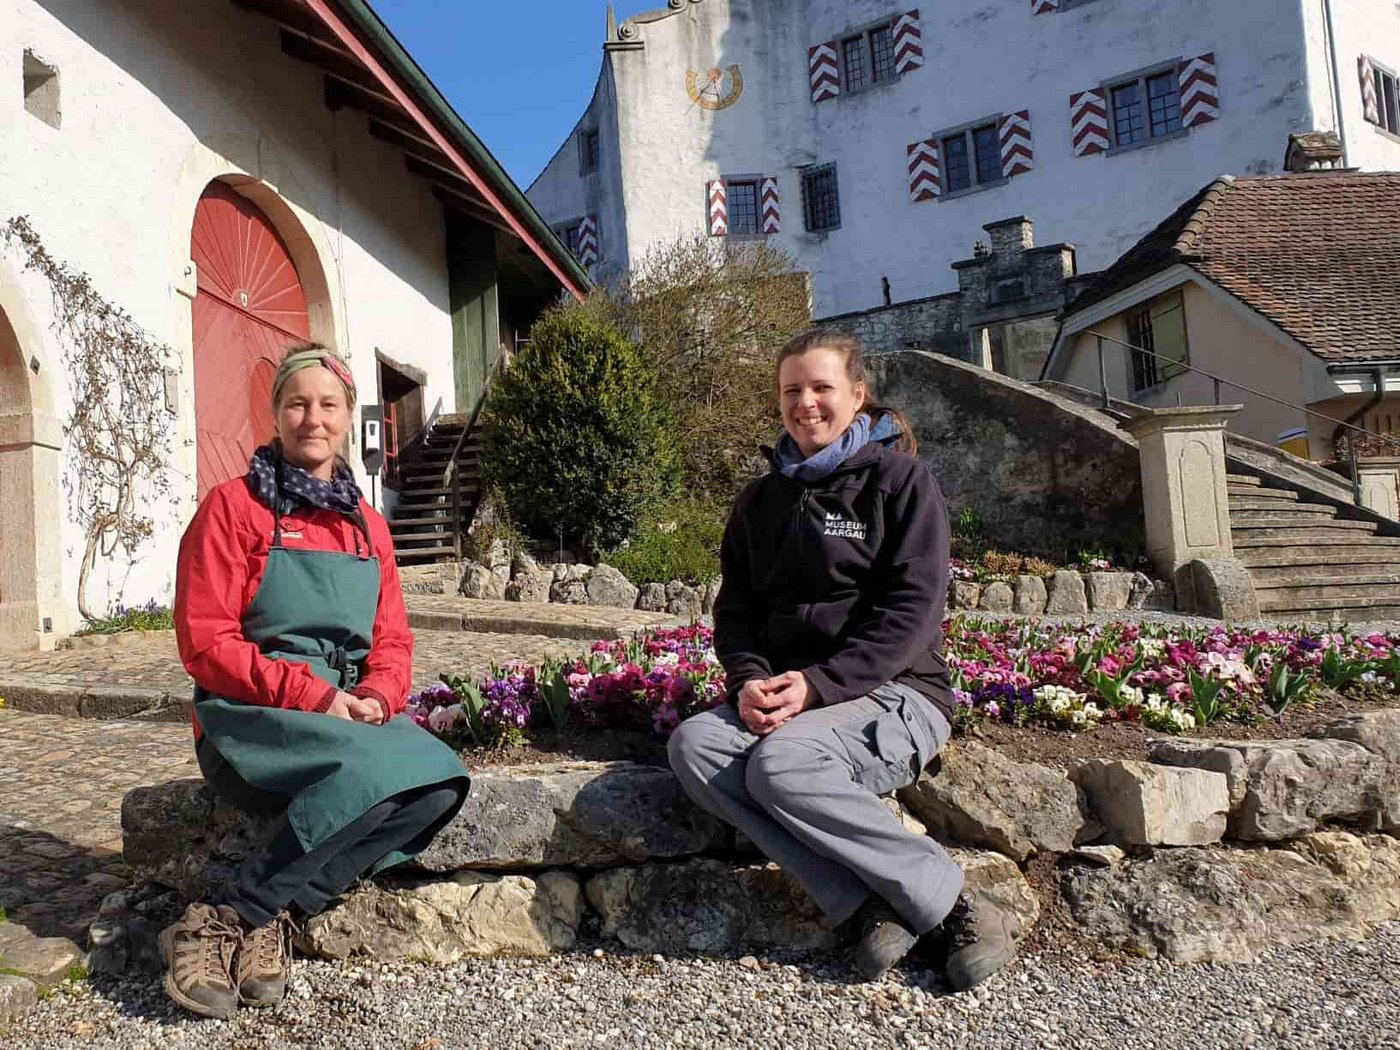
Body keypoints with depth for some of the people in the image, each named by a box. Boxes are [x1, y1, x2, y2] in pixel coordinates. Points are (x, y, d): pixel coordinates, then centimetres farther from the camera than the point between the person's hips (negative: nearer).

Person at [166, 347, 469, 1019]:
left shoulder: (367, 526, 15)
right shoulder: (233, 506, -1)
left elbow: (392, 642, 13)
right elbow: (206, 644, -8)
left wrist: (377, 699, -9)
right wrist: (311, 694, -18)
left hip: (352, 716, 5)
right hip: (254, 719, -5)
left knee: (441, 782, -26)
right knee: (379, 767, -34)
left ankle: (240, 919, -19)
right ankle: (219, 921, -18)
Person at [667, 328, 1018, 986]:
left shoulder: (898, 477, 0)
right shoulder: (762, 500, 17)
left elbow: (914, 608, -10)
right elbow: (735, 607, 13)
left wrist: (820, 683, -19)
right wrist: (749, 678, -9)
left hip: (892, 692, -5)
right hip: (786, 699, 6)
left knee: (780, 765, -33)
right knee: (693, 744, -23)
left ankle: (952, 905, -16)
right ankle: (867, 905, -22)